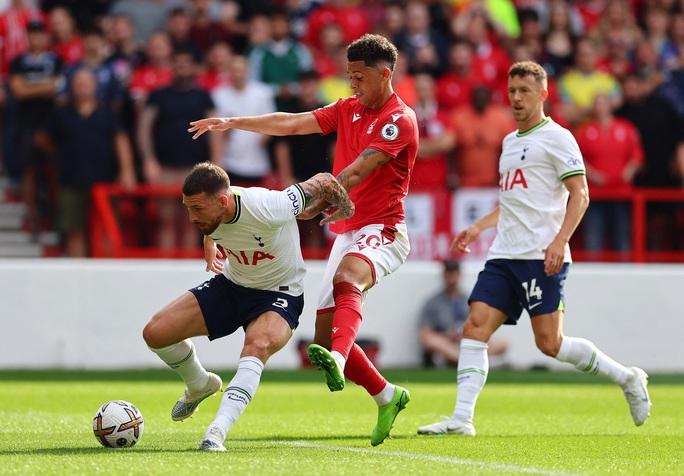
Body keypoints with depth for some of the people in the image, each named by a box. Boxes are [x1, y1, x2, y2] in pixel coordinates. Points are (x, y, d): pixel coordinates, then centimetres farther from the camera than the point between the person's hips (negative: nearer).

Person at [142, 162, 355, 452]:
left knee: (258, 345, -39)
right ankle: (199, 386, 24)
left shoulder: (266, 209, -35)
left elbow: (323, 182, -19)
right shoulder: (208, 210, -18)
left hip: (279, 295, -6)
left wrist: (345, 207, -1)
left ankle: (217, 432, -45)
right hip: (231, 285, 6)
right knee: (155, 333, -6)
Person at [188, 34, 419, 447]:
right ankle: (388, 397, 17)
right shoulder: (348, 110, 16)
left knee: (346, 279, -40)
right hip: (347, 231, 9)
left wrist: (315, 204, -28)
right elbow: (292, 124, 14)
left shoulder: (399, 120, -10)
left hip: (382, 231, -9)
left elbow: (356, 171, -20)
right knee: (325, 334, 2)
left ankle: (337, 363, -63)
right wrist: (232, 123, 7)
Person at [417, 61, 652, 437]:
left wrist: (559, 241, -21)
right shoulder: (510, 142, 22)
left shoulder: (556, 138, -3)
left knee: (549, 343, -9)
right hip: (504, 256, 8)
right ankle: (462, 418, -14)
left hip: (541, 257, -8)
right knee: (475, 327, -8)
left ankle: (627, 378, 10)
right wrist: (479, 227, 23)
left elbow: (579, 194, -10)